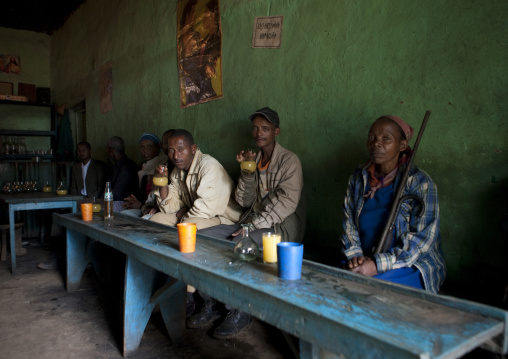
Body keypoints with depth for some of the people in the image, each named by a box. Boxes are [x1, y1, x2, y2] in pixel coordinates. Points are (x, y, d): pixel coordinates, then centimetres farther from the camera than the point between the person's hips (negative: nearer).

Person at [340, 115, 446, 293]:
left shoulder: (420, 183, -8)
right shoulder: (358, 178, 8)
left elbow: (422, 237, -14)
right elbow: (348, 222, 9)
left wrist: (378, 265, -22)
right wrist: (354, 254, -9)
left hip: (411, 267, -4)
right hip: (365, 263, 4)